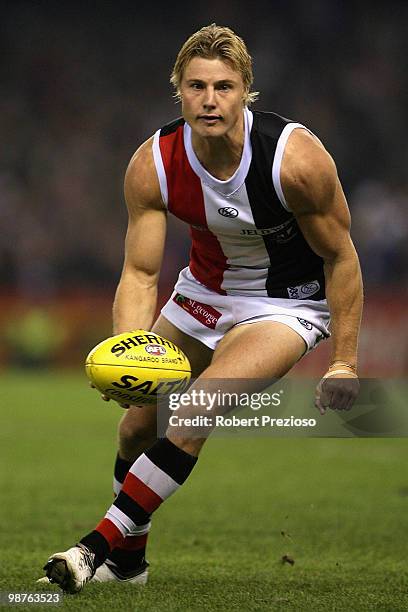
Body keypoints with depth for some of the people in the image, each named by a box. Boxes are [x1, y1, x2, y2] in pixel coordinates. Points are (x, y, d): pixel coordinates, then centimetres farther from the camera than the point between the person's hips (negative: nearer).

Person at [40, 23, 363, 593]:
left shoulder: (296, 157, -29)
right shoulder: (152, 165, -21)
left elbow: (340, 257, -17)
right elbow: (140, 272, -17)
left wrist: (344, 363, -17)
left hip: (289, 304, -5)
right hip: (206, 289, 5)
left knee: (193, 415, -25)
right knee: (139, 422, 7)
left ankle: (103, 544, -16)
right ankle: (129, 557, 32)